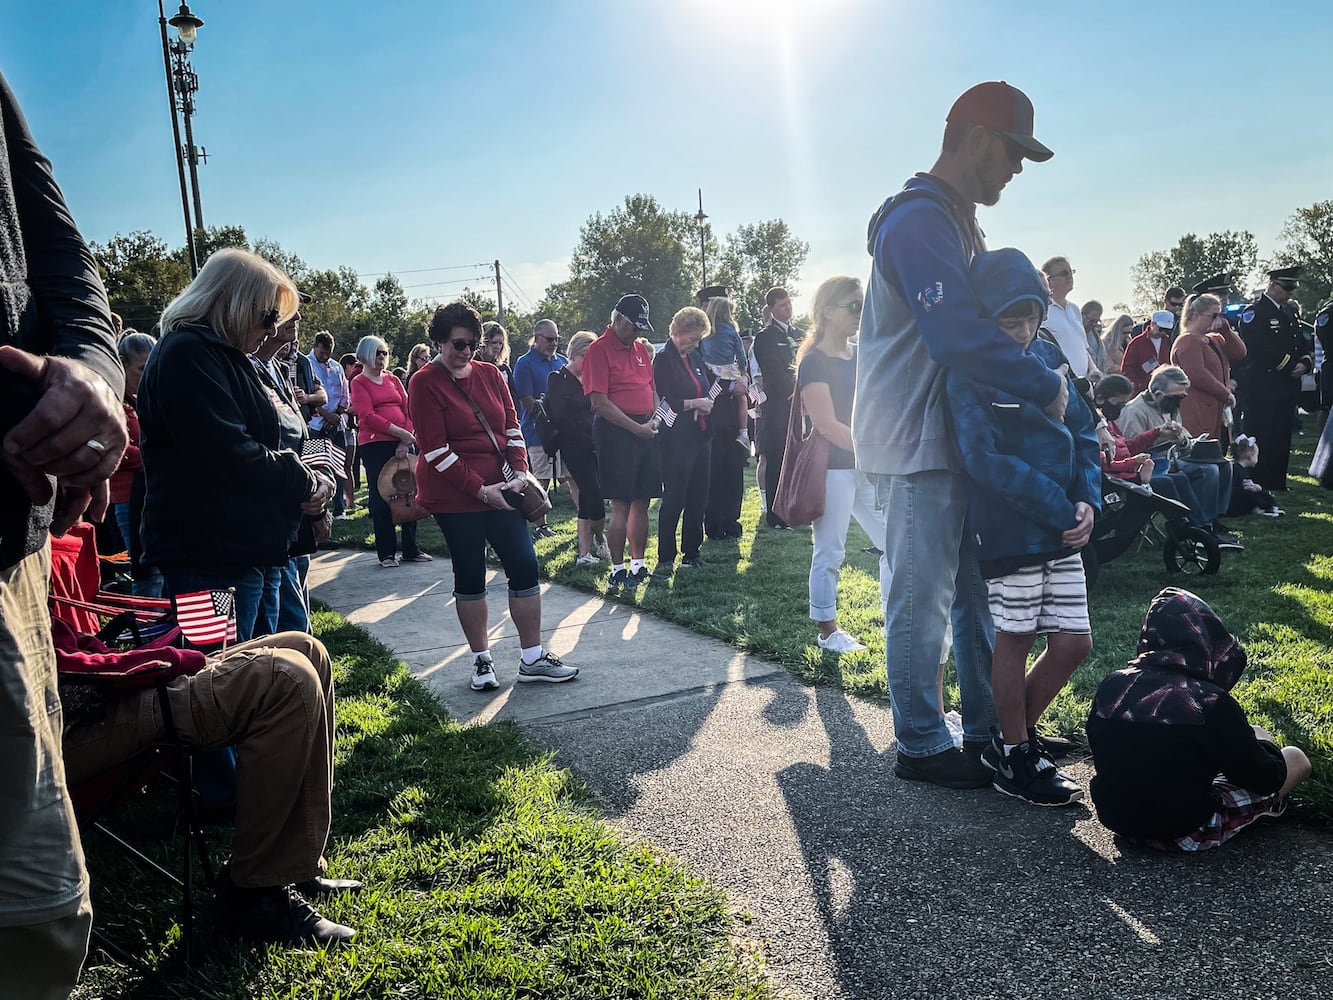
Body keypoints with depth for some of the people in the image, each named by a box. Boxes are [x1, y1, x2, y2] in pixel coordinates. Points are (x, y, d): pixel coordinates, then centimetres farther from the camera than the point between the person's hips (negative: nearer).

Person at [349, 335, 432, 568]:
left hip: (403, 443, 5)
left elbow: (408, 409, 8)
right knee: (381, 497, 0)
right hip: (374, 444, -5)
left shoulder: (393, 379, 16)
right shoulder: (359, 383, 1)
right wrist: (401, 433, -15)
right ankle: (386, 553, 6)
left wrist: (406, 440, -7)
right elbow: (368, 416, -10)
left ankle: (410, 549, 14)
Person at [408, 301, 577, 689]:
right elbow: (436, 450, -14)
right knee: (470, 576, 4)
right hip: (455, 497, -5)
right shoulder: (425, 384, -8)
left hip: (500, 489, 5)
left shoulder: (490, 374, 8)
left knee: (524, 566, 2)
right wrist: (479, 489, -16)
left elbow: (512, 426, 10)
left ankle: (533, 658, 12)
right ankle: (481, 659, 19)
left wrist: (519, 472, -5)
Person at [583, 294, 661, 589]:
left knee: (642, 503, 10)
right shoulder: (599, 349, -8)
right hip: (616, 431, -7)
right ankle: (617, 571, 6)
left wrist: (654, 420, 1)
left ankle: (638, 565, 20)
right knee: (621, 507, -4)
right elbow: (600, 401, -15)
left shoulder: (641, 348, 15)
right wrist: (636, 428, -15)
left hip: (645, 430, 7)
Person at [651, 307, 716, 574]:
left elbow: (709, 388, 27)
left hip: (700, 437, 8)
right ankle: (665, 559, 2)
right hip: (677, 439, -8)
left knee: (697, 497, 10)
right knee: (673, 499, -5)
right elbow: (663, 401, -15)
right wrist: (695, 404, -12)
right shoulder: (663, 360, -8)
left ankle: (691, 552, 20)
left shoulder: (694, 358, 14)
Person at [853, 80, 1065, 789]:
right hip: (914, 445, -10)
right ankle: (921, 747, 13)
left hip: (955, 439, 10)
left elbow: (981, 318, 23)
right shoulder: (920, 219, -15)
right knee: (922, 602, -1)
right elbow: (958, 337, -26)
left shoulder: (956, 222, 19)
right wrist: (1046, 387, -15)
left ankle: (987, 730, 27)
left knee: (979, 592, 15)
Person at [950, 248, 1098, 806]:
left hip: (1063, 529, 7)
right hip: (1010, 530, -6)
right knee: (1015, 641, 6)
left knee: (1073, 643, 9)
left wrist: (1087, 500, -4)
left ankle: (1018, 733, 30)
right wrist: (1060, 510, -17)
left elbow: (1083, 430, 11)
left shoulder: (1047, 355, 9)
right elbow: (988, 461, -18)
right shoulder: (970, 376, -11)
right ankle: (1014, 758, 24)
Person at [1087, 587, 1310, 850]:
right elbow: (1266, 779, -10)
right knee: (1296, 759, 10)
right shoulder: (1212, 702, -22)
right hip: (1185, 833, -6)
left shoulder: (1110, 687, -8)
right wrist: (1263, 743, 13)